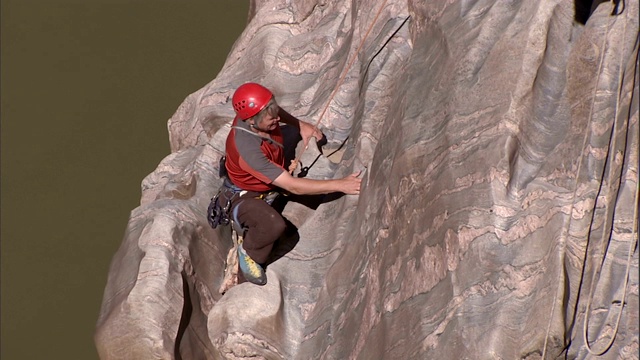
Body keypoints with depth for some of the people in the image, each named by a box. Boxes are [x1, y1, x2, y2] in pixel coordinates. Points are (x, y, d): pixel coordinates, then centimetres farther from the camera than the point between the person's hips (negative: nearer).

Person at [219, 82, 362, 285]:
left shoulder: (251, 113, -19)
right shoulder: (247, 149, -40)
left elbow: (277, 113, 12)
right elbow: (293, 186, -38)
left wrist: (300, 125, -4)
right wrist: (340, 185, -38)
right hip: (244, 197, -10)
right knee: (274, 225, -37)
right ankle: (248, 253, -1)